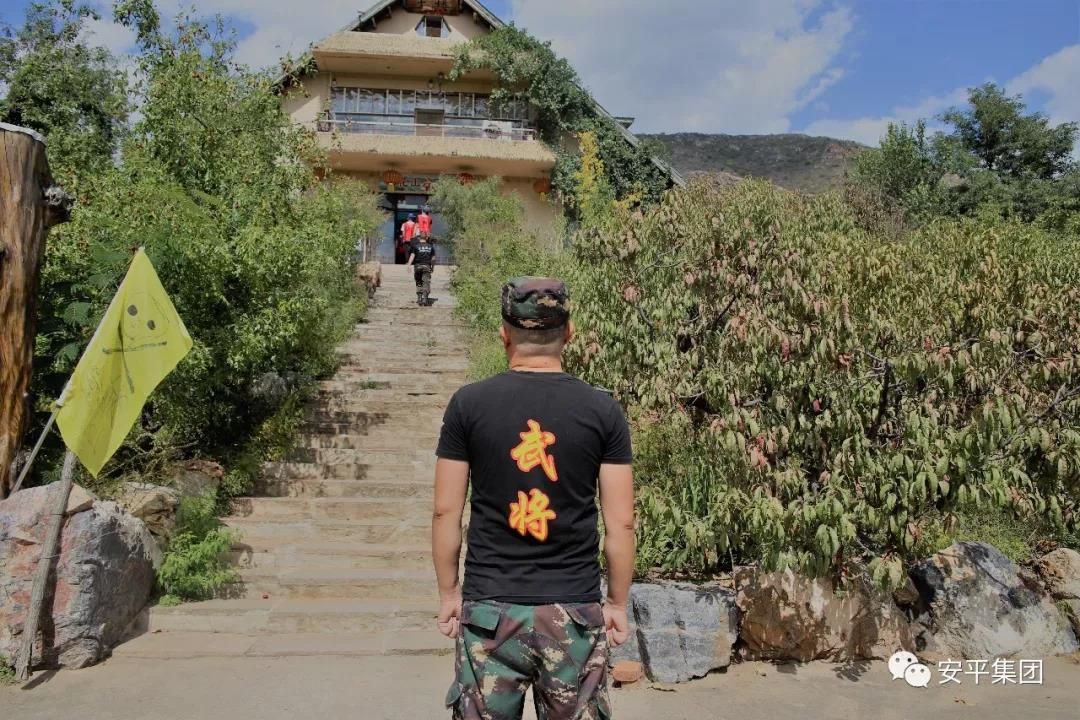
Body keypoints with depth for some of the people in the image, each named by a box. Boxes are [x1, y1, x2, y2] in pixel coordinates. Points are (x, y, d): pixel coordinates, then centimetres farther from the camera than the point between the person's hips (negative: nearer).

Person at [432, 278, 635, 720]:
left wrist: (448, 592, 11)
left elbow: (446, 512, -2)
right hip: (575, 610, 0)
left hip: (489, 607, 0)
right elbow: (620, 522, -3)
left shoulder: (468, 404, -5)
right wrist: (617, 602, 9)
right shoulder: (602, 410, -5)